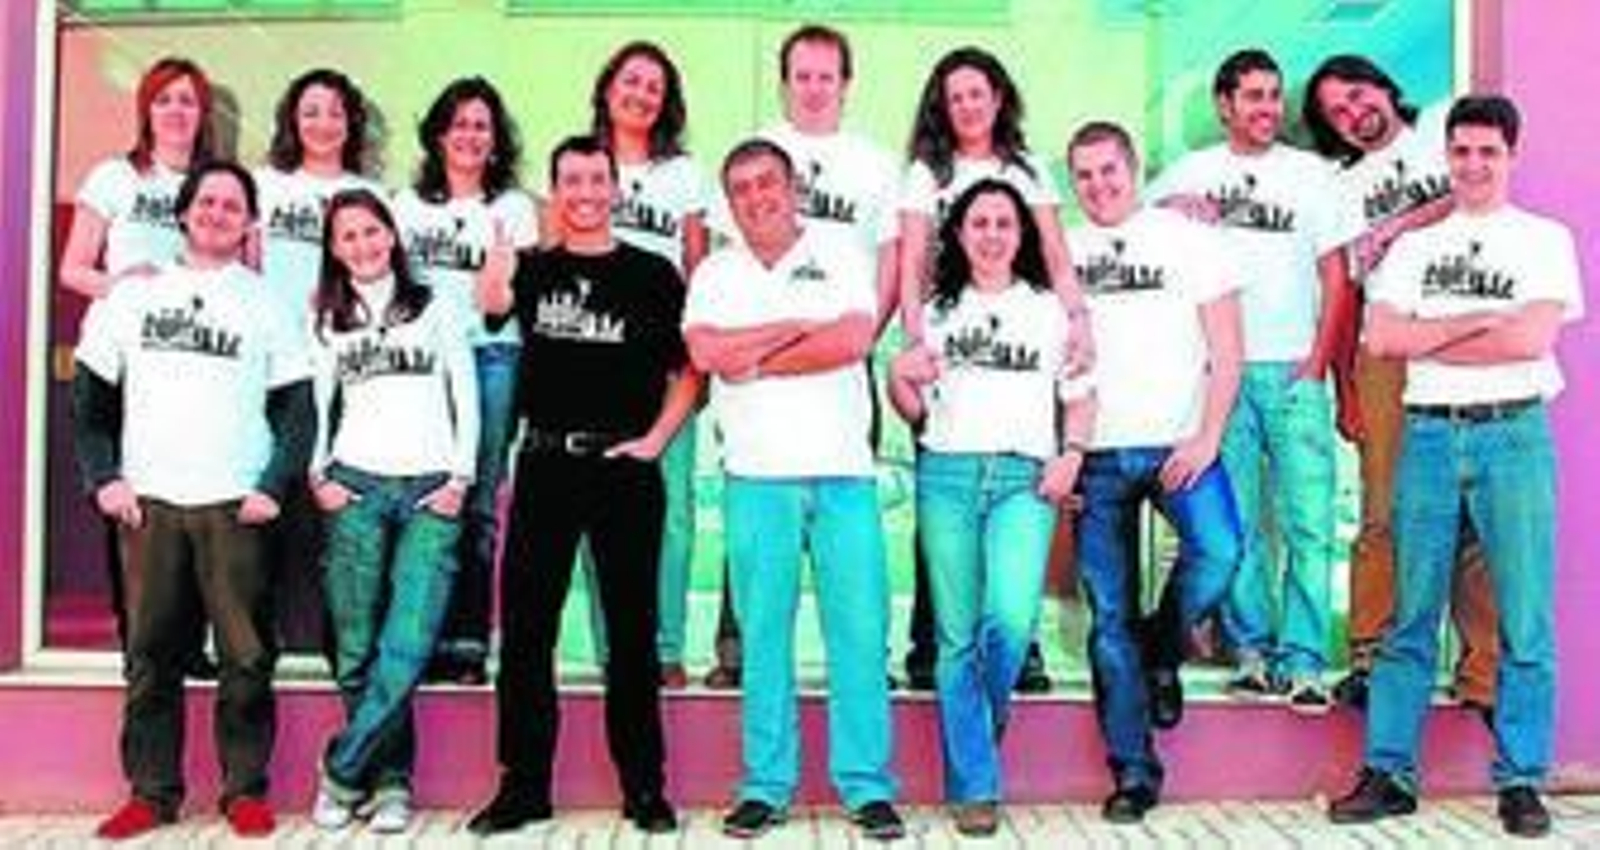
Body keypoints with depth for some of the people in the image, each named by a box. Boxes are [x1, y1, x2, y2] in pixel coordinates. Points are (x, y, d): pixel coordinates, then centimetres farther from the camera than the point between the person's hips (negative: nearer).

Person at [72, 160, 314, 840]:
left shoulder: (266, 303, 8)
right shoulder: (135, 294, 13)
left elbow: (298, 410, 5)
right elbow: (89, 396, 13)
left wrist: (274, 488, -5)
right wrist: (103, 478, 2)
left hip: (234, 505, -1)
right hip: (147, 502, 2)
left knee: (246, 657, -2)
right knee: (151, 655, 5)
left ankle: (246, 790, 9)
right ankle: (151, 791, 15)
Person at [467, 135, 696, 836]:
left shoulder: (651, 274, 4)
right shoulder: (534, 269, 10)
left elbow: (688, 370, 5)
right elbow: (490, 300, -12)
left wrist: (656, 438, -6)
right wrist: (508, 228, -18)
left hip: (625, 468, -2)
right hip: (545, 464, 2)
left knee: (632, 631, 5)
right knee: (525, 630, 4)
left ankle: (644, 788, 15)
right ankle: (524, 786, 15)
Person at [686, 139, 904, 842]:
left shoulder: (840, 255, 9)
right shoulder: (715, 272, 13)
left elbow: (855, 339, -8)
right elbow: (705, 352, -6)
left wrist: (756, 360, -4)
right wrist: (799, 325, -5)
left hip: (844, 472, -1)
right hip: (756, 478, 1)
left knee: (860, 631, -1)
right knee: (763, 634, 3)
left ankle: (867, 787, 7)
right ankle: (765, 788, 12)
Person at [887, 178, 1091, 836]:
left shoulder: (1050, 309, 16)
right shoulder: (936, 310, 17)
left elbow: (1080, 398, 14)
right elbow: (912, 410, 19)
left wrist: (1071, 453, -3)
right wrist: (900, 380, -2)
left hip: (1024, 476, -1)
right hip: (947, 473, 1)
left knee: (1011, 618, -20)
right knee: (958, 633, -1)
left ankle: (987, 720, 12)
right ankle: (973, 787, 7)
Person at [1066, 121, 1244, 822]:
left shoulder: (1187, 239, 6)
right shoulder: (1062, 254, 13)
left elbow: (1225, 352, 1)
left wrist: (1207, 439, -11)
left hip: (1177, 444, -2)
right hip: (1096, 454, 2)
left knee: (1218, 552, -27)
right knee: (1109, 618, 2)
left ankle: (1162, 654, 4)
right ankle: (1133, 772, 12)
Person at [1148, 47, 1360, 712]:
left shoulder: (1311, 174, 12)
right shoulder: (1189, 173, 13)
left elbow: (1336, 279, 9)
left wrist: (1318, 362, -2)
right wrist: (1174, 210, -6)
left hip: (1294, 370, 0)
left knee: (1308, 521, -7)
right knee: (1235, 522, 1)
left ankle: (1303, 661, -3)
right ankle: (1251, 649, 10)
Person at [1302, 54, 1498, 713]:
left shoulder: (1447, 127, 14)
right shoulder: (1342, 187, 18)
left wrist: (1397, 224, -7)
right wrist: (1344, 390, 8)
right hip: (1387, 351, 2)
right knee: (1385, 514, -3)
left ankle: (1483, 674, -1)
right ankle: (1370, 656, 6)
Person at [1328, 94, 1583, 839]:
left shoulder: (1544, 238, 8)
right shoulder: (1415, 244, 15)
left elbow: (1532, 338, -8)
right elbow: (1379, 338, 1)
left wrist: (1428, 340, -2)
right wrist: (1477, 321, -6)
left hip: (1514, 433, -2)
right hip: (1428, 434, 2)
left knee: (1525, 621, -1)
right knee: (1411, 616, 3)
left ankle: (1520, 782, 8)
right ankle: (1389, 774, 9)